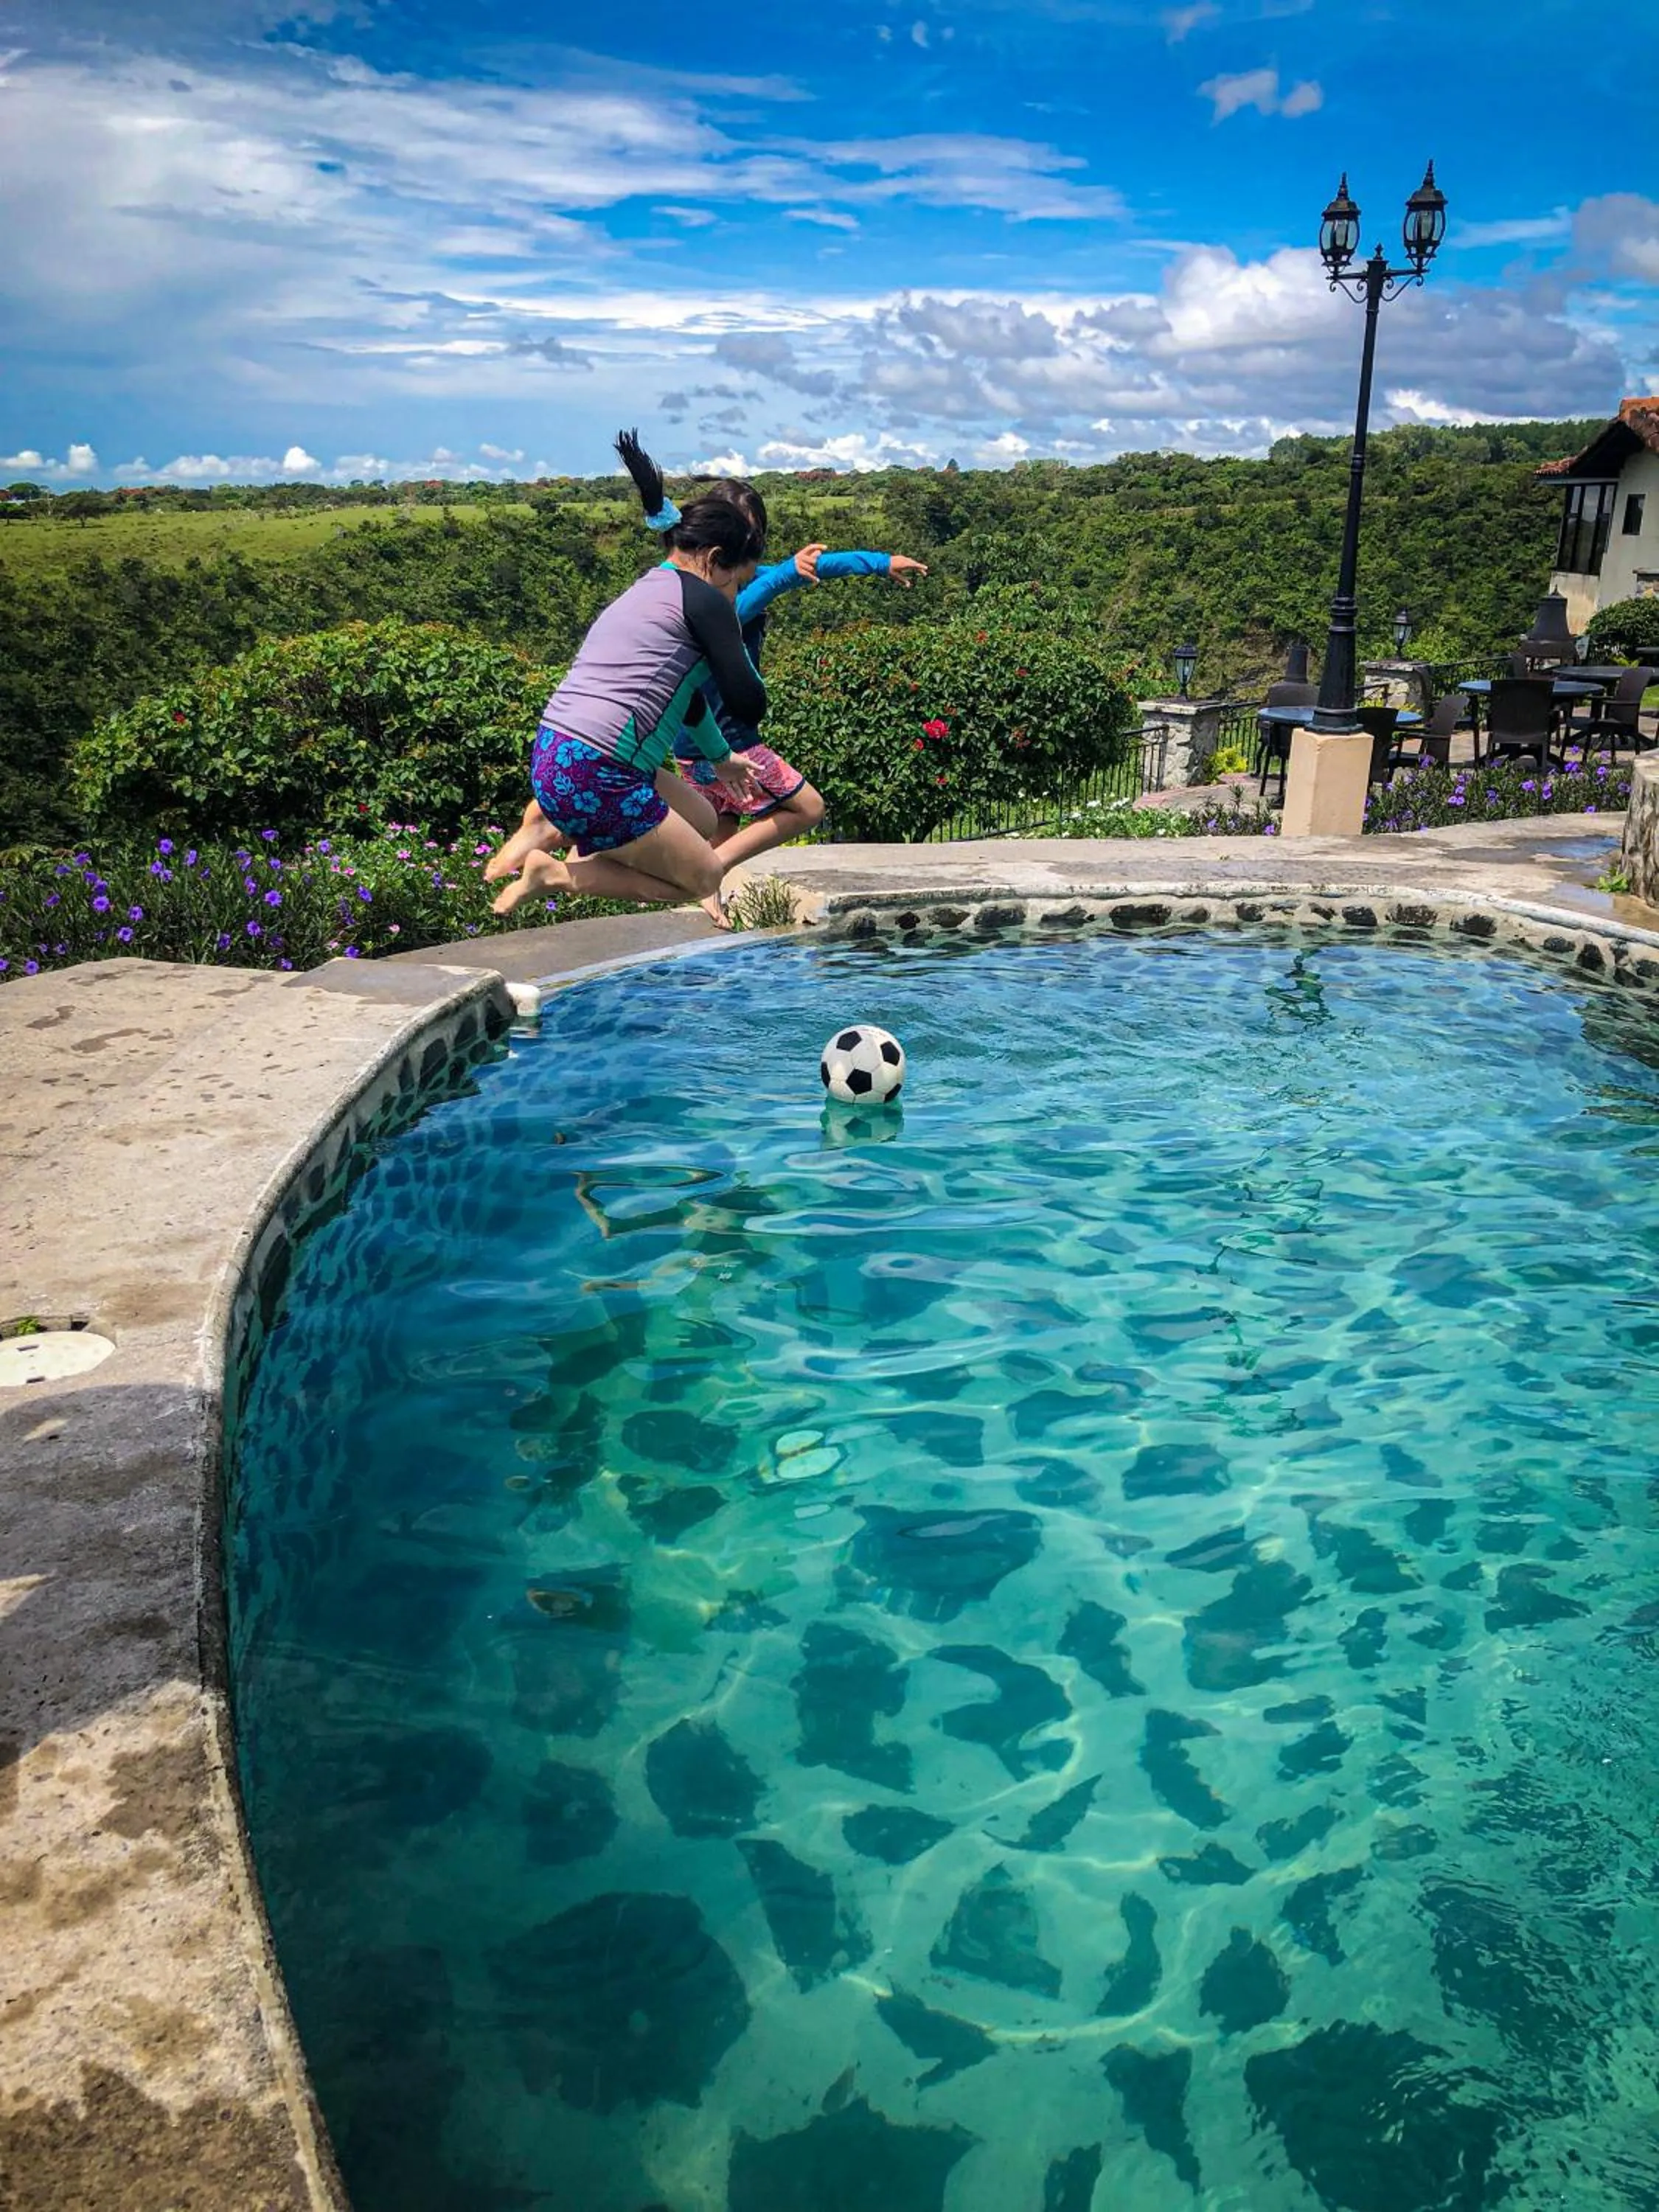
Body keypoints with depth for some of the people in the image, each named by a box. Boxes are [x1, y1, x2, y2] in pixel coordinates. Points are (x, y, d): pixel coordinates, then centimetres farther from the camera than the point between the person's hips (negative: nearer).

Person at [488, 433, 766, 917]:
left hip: (552, 759, 9)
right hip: (593, 778, -9)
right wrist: (731, 635, 14)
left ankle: (551, 828, 12)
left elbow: (681, 687, 37)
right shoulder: (702, 600, -5)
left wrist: (721, 759, 49)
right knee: (705, 879, 4)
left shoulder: (644, 592, 23)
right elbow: (751, 703, -5)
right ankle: (554, 873, -7)